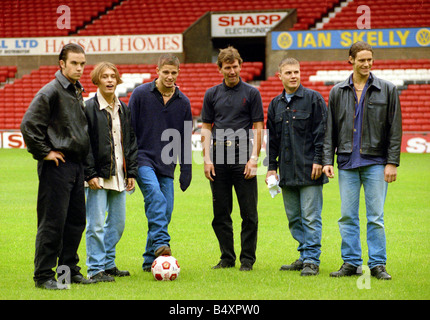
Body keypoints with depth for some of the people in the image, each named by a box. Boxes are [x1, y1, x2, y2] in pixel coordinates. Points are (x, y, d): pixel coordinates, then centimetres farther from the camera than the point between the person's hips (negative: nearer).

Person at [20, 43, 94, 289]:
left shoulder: (78, 92, 15)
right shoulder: (51, 91, -11)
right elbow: (29, 125, -16)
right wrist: (44, 152, -12)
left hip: (76, 165, 8)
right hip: (57, 165, -8)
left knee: (76, 221, 11)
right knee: (52, 222, -6)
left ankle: (69, 269, 21)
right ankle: (44, 275, 0)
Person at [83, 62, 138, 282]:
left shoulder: (123, 109, 13)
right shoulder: (89, 108, -6)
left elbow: (131, 141, 16)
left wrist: (131, 172, 9)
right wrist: (90, 174, -15)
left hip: (119, 176, 6)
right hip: (98, 176, -6)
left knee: (118, 222, 10)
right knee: (96, 224, -5)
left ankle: (108, 264, 22)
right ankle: (95, 269, 2)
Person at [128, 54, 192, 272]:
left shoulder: (182, 102, 10)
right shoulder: (140, 94, -1)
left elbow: (185, 139, 16)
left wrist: (186, 170, 13)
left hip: (167, 164, 4)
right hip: (143, 159, -4)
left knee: (165, 211, 0)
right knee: (155, 195, -28)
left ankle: (150, 259, 9)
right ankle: (161, 243, -34)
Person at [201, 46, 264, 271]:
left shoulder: (251, 93, 4)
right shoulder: (212, 94, 11)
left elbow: (258, 127, 1)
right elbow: (206, 128, 10)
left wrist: (254, 158, -8)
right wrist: (207, 159, 0)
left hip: (243, 158, -2)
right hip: (219, 156, 2)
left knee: (249, 212, -2)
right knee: (221, 213, 5)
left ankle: (247, 259, 6)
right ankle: (227, 257, 14)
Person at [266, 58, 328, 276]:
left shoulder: (313, 99, -2)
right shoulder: (276, 104, 14)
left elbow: (322, 132, -5)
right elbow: (271, 138, 18)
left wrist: (318, 160, -12)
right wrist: (271, 166, 12)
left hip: (309, 170, -6)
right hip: (287, 172, 6)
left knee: (310, 218, -6)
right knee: (294, 218, 10)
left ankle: (312, 260, -3)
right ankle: (304, 256, 18)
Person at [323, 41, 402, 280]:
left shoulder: (387, 90, 3)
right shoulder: (337, 92, 9)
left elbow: (395, 129, 2)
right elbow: (330, 129, 10)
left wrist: (392, 162, -4)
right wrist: (327, 160, 1)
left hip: (375, 162, -2)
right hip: (347, 162, 2)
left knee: (375, 217, -1)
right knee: (347, 216, 3)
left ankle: (378, 264, 6)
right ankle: (351, 262, 11)